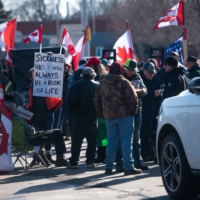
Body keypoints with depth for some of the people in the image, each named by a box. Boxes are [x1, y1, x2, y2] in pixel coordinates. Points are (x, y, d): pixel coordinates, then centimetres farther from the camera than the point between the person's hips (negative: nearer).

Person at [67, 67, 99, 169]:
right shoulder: (98, 86, 1)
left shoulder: (78, 85, -7)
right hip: (93, 117, 2)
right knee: (92, 140, 9)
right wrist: (97, 112, 11)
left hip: (80, 116, -2)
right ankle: (90, 161, 6)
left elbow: (71, 100, -15)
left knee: (76, 140, 1)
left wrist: (73, 111, 0)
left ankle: (73, 162, -1)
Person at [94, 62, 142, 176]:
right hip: (124, 115, -5)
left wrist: (102, 114, 16)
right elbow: (132, 98, -13)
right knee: (126, 141, -2)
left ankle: (109, 167, 10)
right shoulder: (124, 83, -8)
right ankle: (128, 167, -6)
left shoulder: (102, 84, 8)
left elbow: (97, 100, 12)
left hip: (109, 117, 5)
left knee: (111, 141, 11)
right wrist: (132, 111, 0)